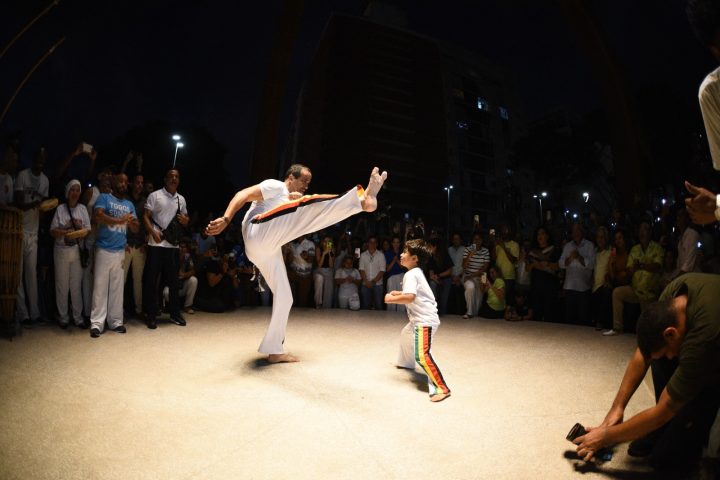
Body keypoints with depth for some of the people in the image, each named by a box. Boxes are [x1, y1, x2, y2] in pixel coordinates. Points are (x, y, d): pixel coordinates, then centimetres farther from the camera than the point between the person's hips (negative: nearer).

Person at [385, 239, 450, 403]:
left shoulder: (410, 274, -18)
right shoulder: (417, 272, 13)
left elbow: (410, 297, -32)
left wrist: (392, 299, -19)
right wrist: (399, 293, 16)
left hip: (425, 320, -11)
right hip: (419, 319, 11)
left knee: (422, 355, -18)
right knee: (406, 335, 33)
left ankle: (441, 388, -16)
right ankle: (406, 362, 57)